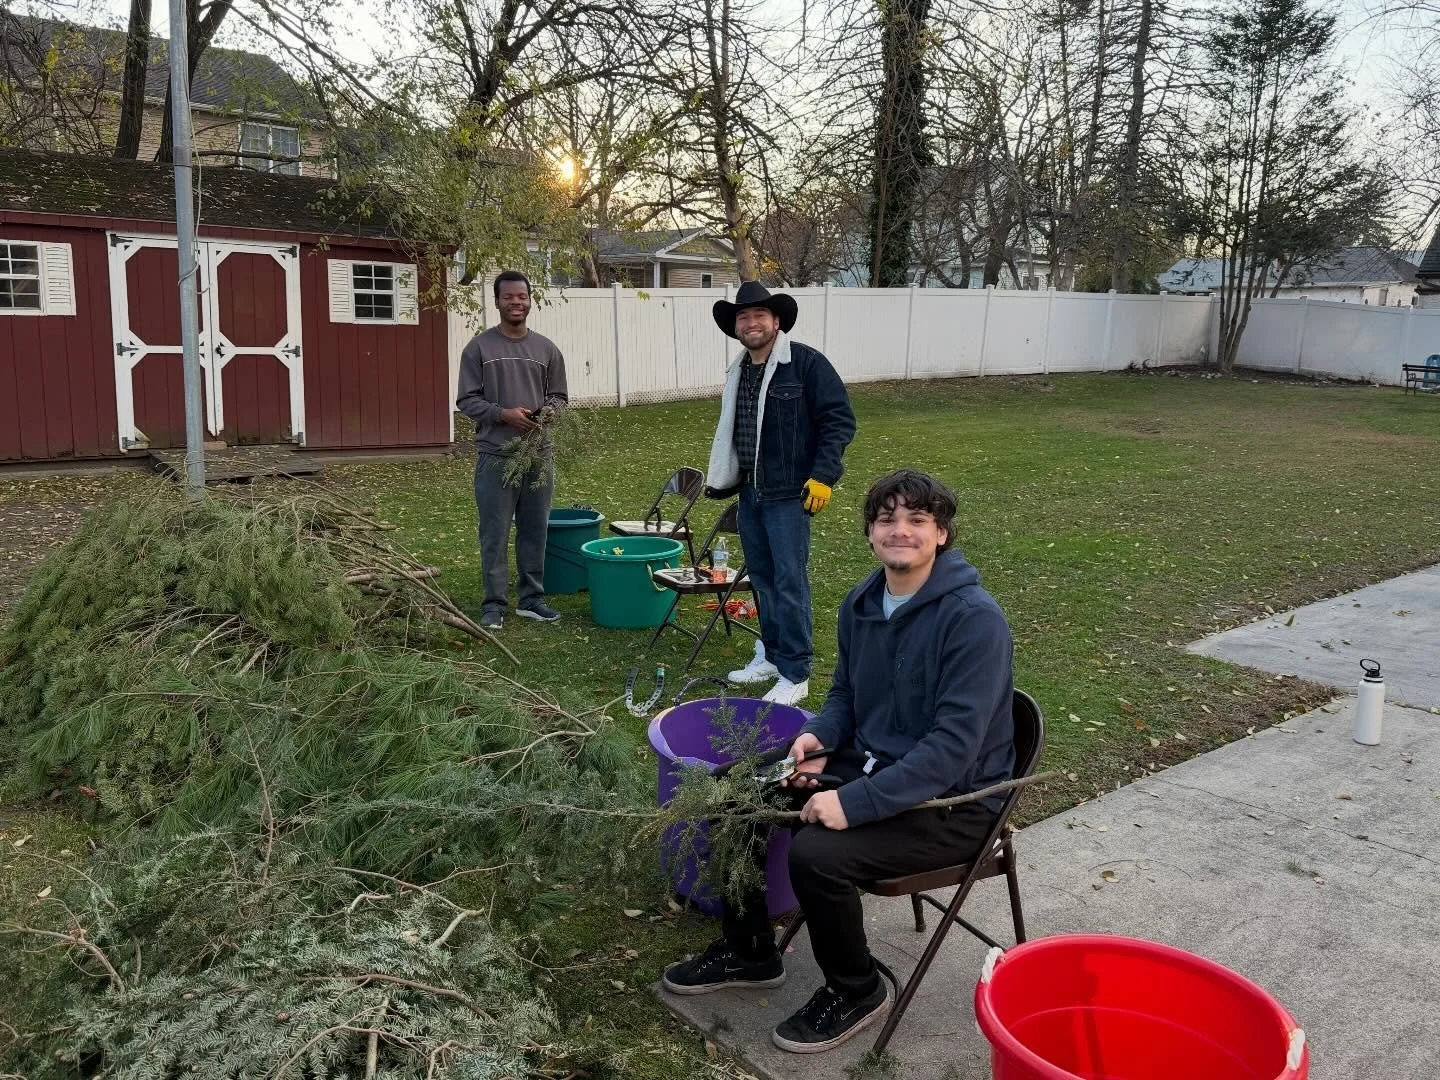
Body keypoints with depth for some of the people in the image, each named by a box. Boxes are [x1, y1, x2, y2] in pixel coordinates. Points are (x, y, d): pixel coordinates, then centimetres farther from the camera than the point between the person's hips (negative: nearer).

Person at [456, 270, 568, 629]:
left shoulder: (547, 349, 10)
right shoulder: (479, 348, 1)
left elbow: (558, 395, 14)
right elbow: (466, 400, 0)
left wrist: (548, 411, -9)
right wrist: (504, 414, -15)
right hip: (495, 456, -3)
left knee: (535, 531, 9)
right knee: (495, 534, 1)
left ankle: (531, 599, 20)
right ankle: (495, 604, 10)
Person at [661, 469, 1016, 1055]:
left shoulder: (974, 618, -22)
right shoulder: (861, 604, 2)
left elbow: (955, 745, -27)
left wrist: (856, 803, -31)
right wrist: (818, 737, -6)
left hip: (952, 801, -7)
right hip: (868, 765, 8)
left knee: (817, 852, -28)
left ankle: (857, 990, 3)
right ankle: (748, 952, 18)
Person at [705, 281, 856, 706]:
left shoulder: (806, 363, -10)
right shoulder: (738, 372, 12)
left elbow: (840, 419, -12)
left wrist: (822, 476, -18)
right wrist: (724, 480, 19)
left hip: (790, 494, -7)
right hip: (750, 493, 7)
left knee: (789, 582, -6)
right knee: (762, 578, 15)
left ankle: (795, 675, 3)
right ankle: (771, 656, 29)